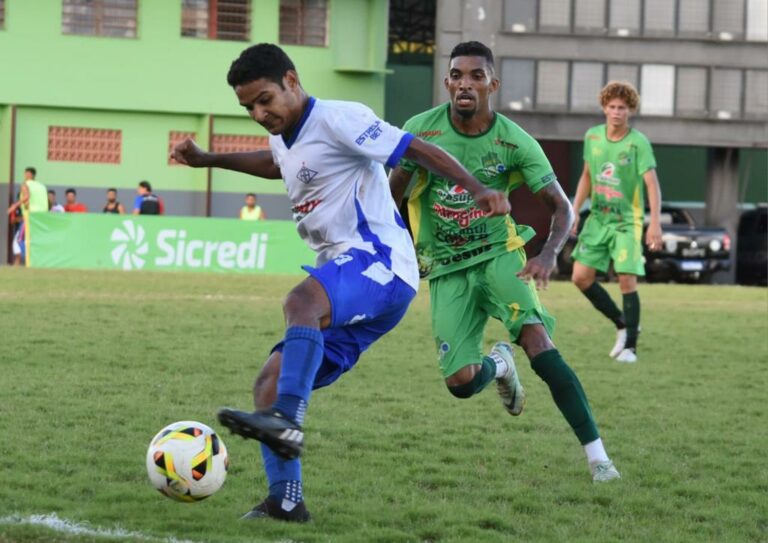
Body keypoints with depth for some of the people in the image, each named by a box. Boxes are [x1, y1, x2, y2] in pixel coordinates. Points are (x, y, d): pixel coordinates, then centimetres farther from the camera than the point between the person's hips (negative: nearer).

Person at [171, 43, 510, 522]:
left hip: (379, 262, -10)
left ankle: (286, 421, -54)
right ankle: (286, 501, -2)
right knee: (271, 382, 2)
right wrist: (208, 160, 47)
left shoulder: (338, 119, -7)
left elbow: (419, 150, -11)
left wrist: (477, 189, -24)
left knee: (300, 302, -39)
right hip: (344, 292, 10)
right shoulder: (285, 138, 20)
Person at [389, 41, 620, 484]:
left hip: (499, 254, -1)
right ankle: (498, 365, 30)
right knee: (460, 382, -11)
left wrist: (549, 255, -25)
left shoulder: (514, 142, -9)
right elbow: (392, 195, 4)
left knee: (537, 341, -26)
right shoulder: (421, 130, -8)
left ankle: (598, 456, -25)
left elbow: (561, 206, -8)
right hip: (446, 269, 1)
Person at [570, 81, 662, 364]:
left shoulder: (638, 143, -13)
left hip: (627, 221, -5)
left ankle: (630, 346, -2)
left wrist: (655, 223, -27)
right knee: (581, 276, -1)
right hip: (598, 218, 5)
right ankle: (622, 323, 17)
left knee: (627, 279, -13)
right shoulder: (592, 136, 3)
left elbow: (652, 184, -18)